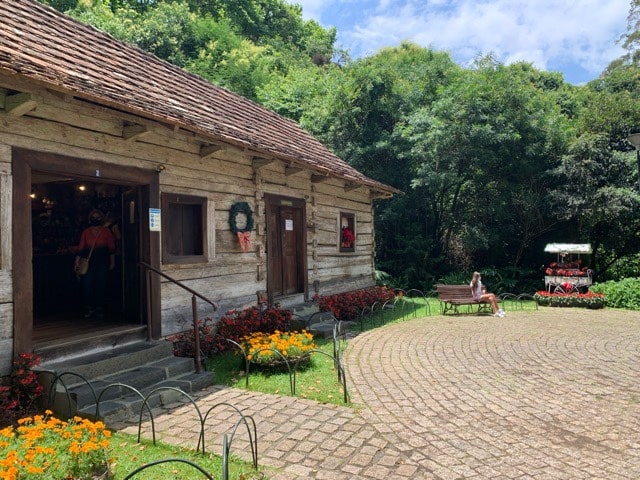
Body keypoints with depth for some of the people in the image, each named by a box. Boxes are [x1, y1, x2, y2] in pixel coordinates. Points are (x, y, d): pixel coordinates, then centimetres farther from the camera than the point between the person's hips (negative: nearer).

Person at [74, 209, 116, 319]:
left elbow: (112, 248, 4)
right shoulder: (86, 232, 6)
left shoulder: (106, 231, 3)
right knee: (87, 285, -7)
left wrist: (112, 262, 3)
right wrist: (77, 262, 1)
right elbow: (80, 248, 5)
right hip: (89, 263, 1)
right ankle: (89, 308, 7)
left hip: (103, 263, -1)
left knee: (101, 286, 2)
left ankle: (100, 308, 14)